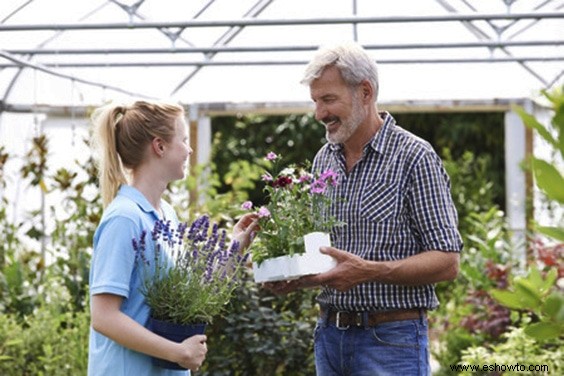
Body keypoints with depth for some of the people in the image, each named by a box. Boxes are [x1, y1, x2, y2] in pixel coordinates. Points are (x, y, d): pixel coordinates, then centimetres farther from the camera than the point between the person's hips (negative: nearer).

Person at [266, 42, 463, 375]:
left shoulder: (414, 157, -9)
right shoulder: (324, 160, 11)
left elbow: (447, 262, -12)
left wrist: (369, 271, -24)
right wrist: (291, 276, -1)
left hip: (391, 339, -6)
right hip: (330, 334, 6)